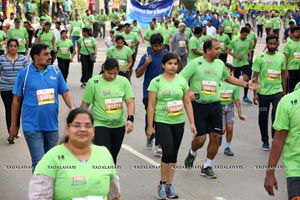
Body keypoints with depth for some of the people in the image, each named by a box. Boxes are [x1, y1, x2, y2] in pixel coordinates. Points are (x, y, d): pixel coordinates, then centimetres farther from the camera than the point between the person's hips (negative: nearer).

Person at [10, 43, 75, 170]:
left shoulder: (56, 71, 3)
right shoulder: (24, 73, -5)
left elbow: (65, 93, 6)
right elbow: (16, 100, 2)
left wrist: (73, 109, -13)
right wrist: (13, 124, 4)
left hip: (52, 125, 4)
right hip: (32, 127, -4)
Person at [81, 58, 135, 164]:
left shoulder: (123, 81, 0)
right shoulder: (93, 82, -7)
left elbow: (130, 101, -7)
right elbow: (85, 104, -2)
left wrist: (130, 119, -22)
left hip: (119, 125, 4)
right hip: (100, 125, -3)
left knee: (113, 157, 16)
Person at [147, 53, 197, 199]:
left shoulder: (182, 81, 4)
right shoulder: (156, 81, -5)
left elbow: (187, 103, 8)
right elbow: (151, 105, -5)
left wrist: (192, 123, 4)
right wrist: (150, 126, -7)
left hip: (178, 123, 4)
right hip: (161, 122, -4)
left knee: (174, 154, 10)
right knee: (168, 152, -14)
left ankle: (169, 185, 23)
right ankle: (162, 184, 6)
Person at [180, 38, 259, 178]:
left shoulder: (220, 64, 9)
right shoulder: (195, 63, -9)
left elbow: (228, 78, 26)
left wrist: (246, 84, 22)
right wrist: (188, 91, -27)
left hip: (215, 105, 5)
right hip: (199, 105, -5)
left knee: (215, 137, 2)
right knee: (200, 138, -4)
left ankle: (207, 167, 19)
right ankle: (192, 153, 31)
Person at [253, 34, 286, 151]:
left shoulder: (281, 57, 4)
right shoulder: (260, 58, -5)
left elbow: (284, 74, 12)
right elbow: (255, 76, -3)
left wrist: (284, 91, 11)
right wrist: (254, 93, -6)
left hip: (277, 91, 1)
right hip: (263, 92, -1)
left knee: (277, 115, -16)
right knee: (263, 117, 9)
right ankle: (265, 141, 25)